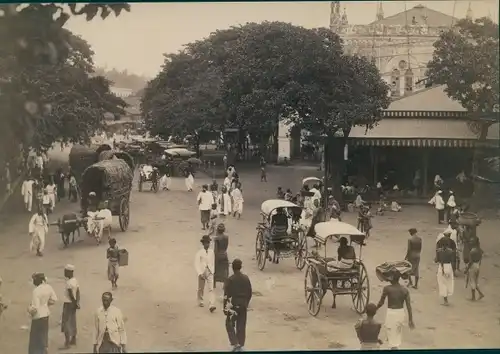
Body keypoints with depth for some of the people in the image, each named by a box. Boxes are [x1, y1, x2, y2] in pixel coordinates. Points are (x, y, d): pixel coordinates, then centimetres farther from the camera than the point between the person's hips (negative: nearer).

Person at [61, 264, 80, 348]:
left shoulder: (69, 282, -21)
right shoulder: (75, 280, 6)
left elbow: (71, 295, -20)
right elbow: (78, 292, 7)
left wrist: (75, 303, -11)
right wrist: (77, 302, 5)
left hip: (68, 303, -9)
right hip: (73, 303, 9)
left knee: (65, 323, -3)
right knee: (72, 322, 17)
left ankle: (67, 343, -3)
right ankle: (73, 340, 26)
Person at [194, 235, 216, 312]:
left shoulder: (212, 252, 1)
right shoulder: (199, 253, -9)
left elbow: (213, 262, 10)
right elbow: (196, 264, -11)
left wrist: (213, 271, 6)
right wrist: (200, 274, -18)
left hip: (210, 272, 1)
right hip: (202, 272, -1)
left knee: (211, 289, -11)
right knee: (201, 288, 16)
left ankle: (211, 305, -20)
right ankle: (200, 301, 38)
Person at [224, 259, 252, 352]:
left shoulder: (230, 279, -14)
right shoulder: (246, 278, 0)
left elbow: (227, 295, -13)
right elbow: (249, 293, 7)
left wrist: (225, 308, -4)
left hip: (233, 305, -4)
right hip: (243, 305, 4)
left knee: (230, 325, 8)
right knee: (241, 326, 12)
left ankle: (235, 344, -6)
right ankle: (240, 345, 17)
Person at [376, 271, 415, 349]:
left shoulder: (387, 288, -12)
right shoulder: (405, 290, -2)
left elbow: (381, 302, -4)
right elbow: (408, 306, -4)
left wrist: (375, 309, 14)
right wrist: (410, 320, 0)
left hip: (391, 313, -5)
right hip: (401, 313, 5)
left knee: (392, 336, 1)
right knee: (398, 332, 25)